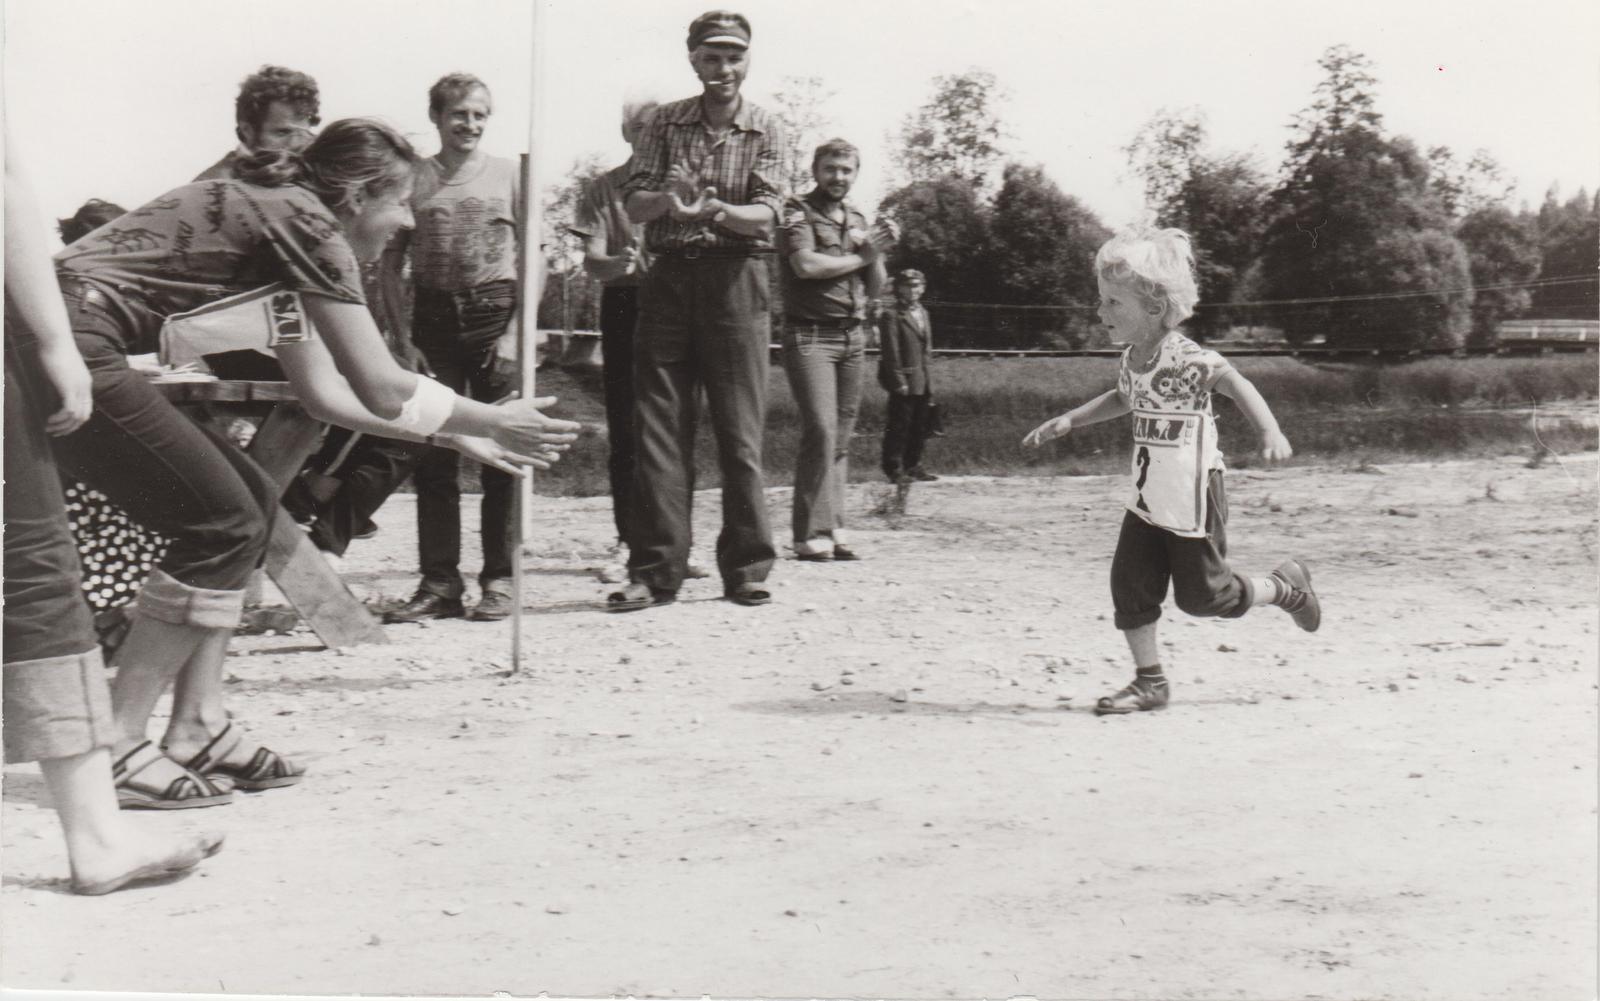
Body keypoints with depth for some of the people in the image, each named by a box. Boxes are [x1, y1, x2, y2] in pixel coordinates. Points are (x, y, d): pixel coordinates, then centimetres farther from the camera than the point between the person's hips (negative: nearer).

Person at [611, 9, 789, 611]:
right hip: (669, 277, 2)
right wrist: (667, 198, -19)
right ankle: (655, 572, 1)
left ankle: (746, 569, 4)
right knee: (659, 428, -1)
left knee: (740, 428, -2)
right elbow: (634, 204, 3)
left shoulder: (765, 130, 5)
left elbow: (766, 213, -7)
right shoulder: (666, 123, 11)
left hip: (737, 279, -2)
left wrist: (715, 210, -27)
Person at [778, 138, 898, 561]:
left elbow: (875, 291, 20)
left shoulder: (859, 220, 20)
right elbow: (806, 264, -17)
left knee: (841, 439, 5)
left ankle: (834, 531, 8)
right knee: (821, 432, -14)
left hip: (853, 336, 6)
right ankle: (811, 535, -12)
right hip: (811, 335, -6)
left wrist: (878, 252, 1)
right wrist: (862, 256, -4)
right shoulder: (798, 212, 1)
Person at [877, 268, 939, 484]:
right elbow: (891, 351, -13)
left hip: (923, 382, 7)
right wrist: (898, 381, -17)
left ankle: (913, 466, 20)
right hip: (904, 381, -7)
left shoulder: (923, 313, 16)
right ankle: (894, 469, 2)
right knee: (899, 426, -4)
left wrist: (929, 381, 14)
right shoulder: (891, 316, -8)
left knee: (920, 427, 11)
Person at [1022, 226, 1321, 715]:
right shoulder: (1132, 359, 5)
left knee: (1203, 594, 4)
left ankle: (1284, 587, 30)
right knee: (1130, 584, 0)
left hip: (1192, 497, -7)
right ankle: (1150, 681, 12)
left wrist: (1271, 433, -44)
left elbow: (1237, 384, -29)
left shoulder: (1185, 357, -21)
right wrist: (1066, 421, 22)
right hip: (1147, 499, 7)